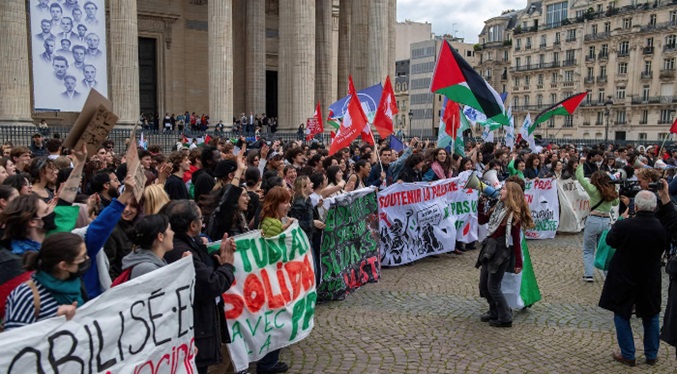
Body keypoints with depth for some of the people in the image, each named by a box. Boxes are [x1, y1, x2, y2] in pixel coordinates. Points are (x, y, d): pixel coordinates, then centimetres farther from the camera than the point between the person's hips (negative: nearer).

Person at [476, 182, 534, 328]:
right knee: (483, 285, 15)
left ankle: (505, 319, 13)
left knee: (493, 287, -2)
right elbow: (482, 220, 16)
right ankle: (494, 312, 34)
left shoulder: (514, 214, -13)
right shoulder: (498, 208, 8)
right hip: (489, 249, 8)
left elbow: (516, 240, -13)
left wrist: (518, 263, -12)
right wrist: (481, 204, 6)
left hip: (501, 252, -8)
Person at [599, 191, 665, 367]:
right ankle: (651, 355, 30)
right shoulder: (662, 228, -17)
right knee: (651, 317, 20)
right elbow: (662, 249, 1)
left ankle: (628, 356, 17)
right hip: (650, 281, 3)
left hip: (624, 280, -3)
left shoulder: (623, 225, -24)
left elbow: (610, 240, -4)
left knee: (622, 316, 12)